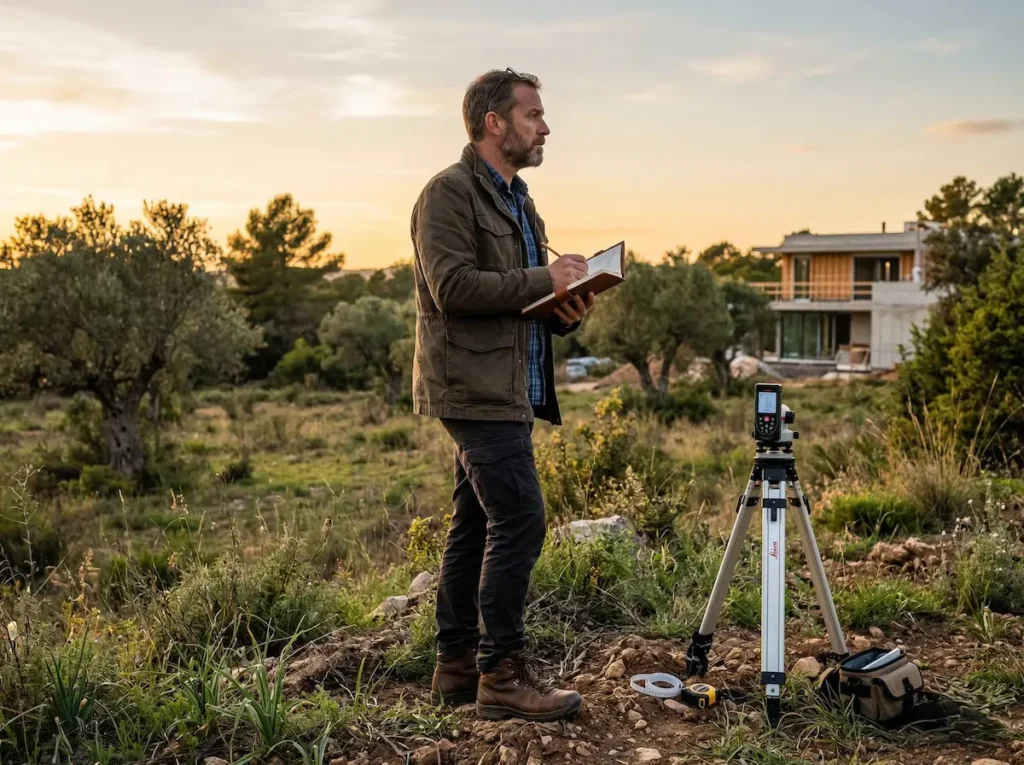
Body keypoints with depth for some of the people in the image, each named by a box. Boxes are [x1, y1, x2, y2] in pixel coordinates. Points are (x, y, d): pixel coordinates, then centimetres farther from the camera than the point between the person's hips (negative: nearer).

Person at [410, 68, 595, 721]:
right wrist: (545, 280, -17)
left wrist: (567, 310, 2)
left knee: (476, 524, 11)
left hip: (509, 390, 10)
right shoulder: (450, 192, -8)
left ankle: (457, 667, 19)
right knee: (520, 520, -12)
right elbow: (453, 286, -20)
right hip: (476, 389, -9)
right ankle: (503, 675, -4)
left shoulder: (518, 199, 21)